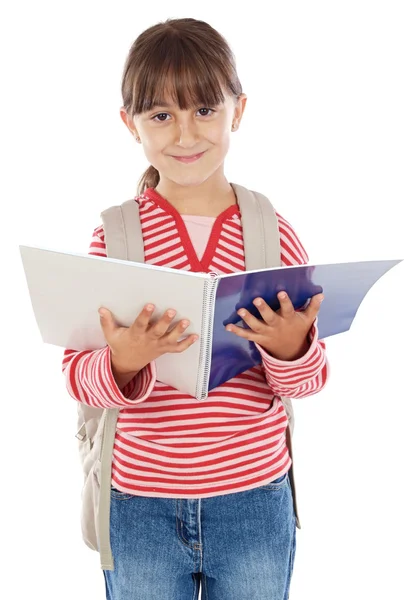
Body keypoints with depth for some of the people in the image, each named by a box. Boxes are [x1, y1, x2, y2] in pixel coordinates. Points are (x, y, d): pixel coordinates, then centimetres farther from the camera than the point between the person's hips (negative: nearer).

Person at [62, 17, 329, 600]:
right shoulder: (112, 237, -7)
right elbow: (76, 372, -7)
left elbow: (310, 380, -2)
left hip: (255, 503, 1)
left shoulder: (274, 233, -4)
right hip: (139, 507, 0)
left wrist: (291, 347, -23)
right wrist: (122, 363, -27)